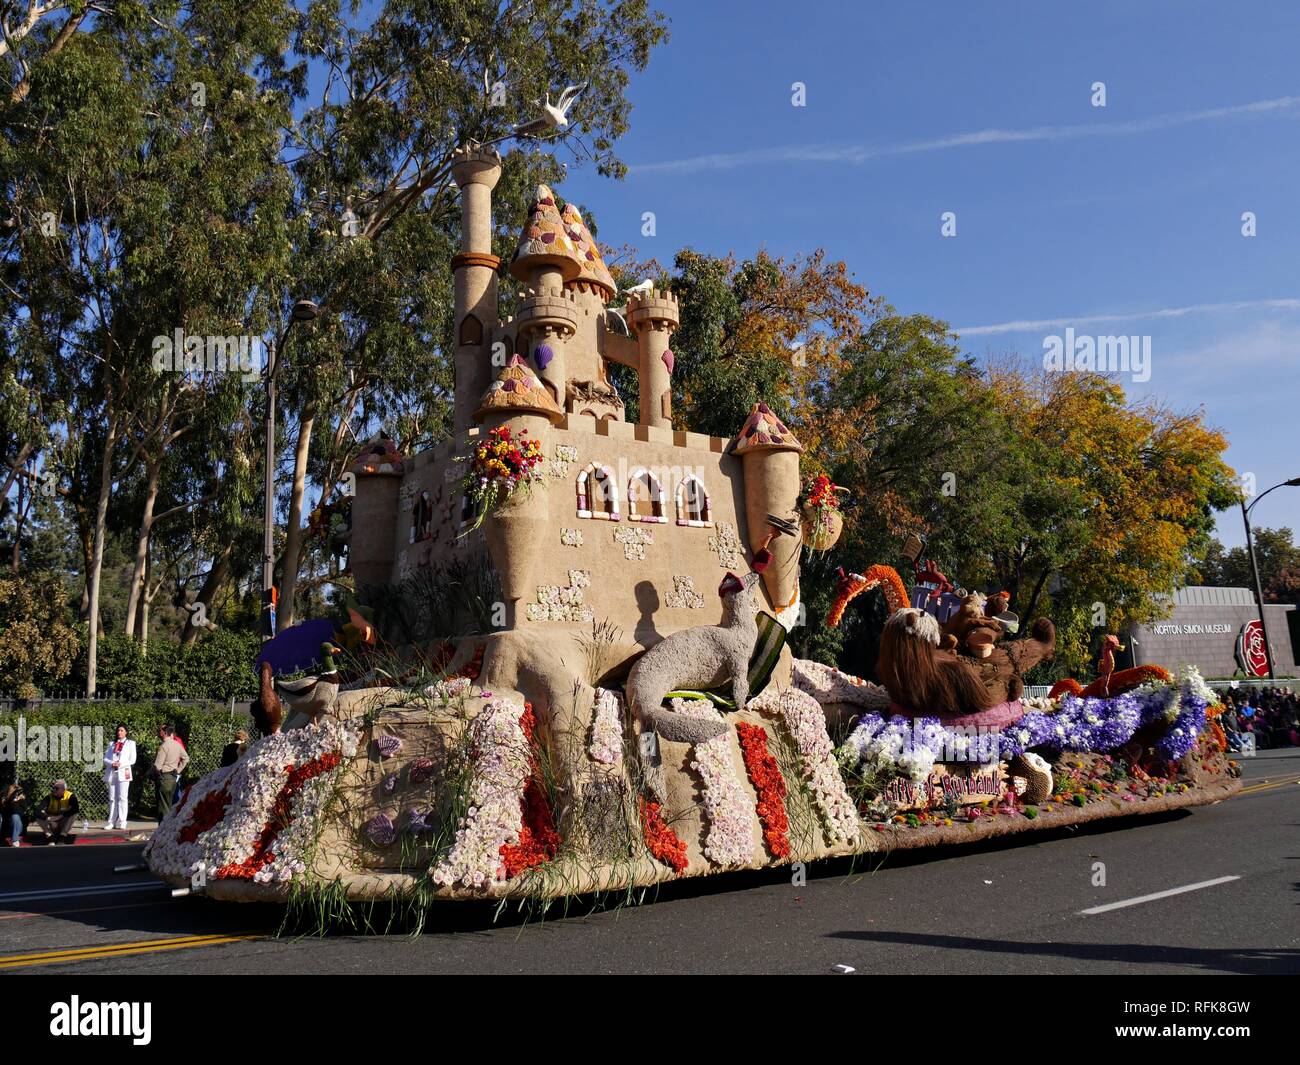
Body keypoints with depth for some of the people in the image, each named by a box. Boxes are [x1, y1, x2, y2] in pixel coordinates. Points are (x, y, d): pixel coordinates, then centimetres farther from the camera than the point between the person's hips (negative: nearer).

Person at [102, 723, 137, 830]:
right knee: (112, 798, 2)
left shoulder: (130, 743, 9)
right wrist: (112, 763, -10)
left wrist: (121, 764, -12)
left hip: (123, 772, -3)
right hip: (111, 773, 3)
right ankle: (112, 822, 4)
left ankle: (122, 822, -8)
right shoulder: (112, 744, 19)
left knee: (122, 798, -8)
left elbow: (132, 760, 3)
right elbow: (105, 759, 11)